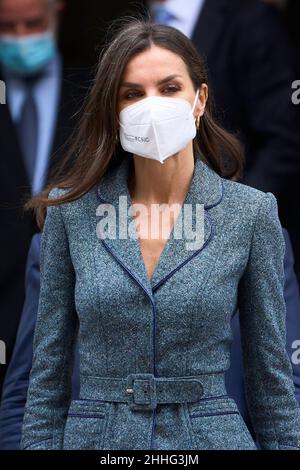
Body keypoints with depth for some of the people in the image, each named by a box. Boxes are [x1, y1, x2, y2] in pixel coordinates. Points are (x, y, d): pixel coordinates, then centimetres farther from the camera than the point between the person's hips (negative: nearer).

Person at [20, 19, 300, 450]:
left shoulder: (251, 212, -3)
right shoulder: (70, 209, -1)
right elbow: (49, 366, 3)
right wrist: (38, 442, -2)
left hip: (210, 433, 0)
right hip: (94, 435, 1)